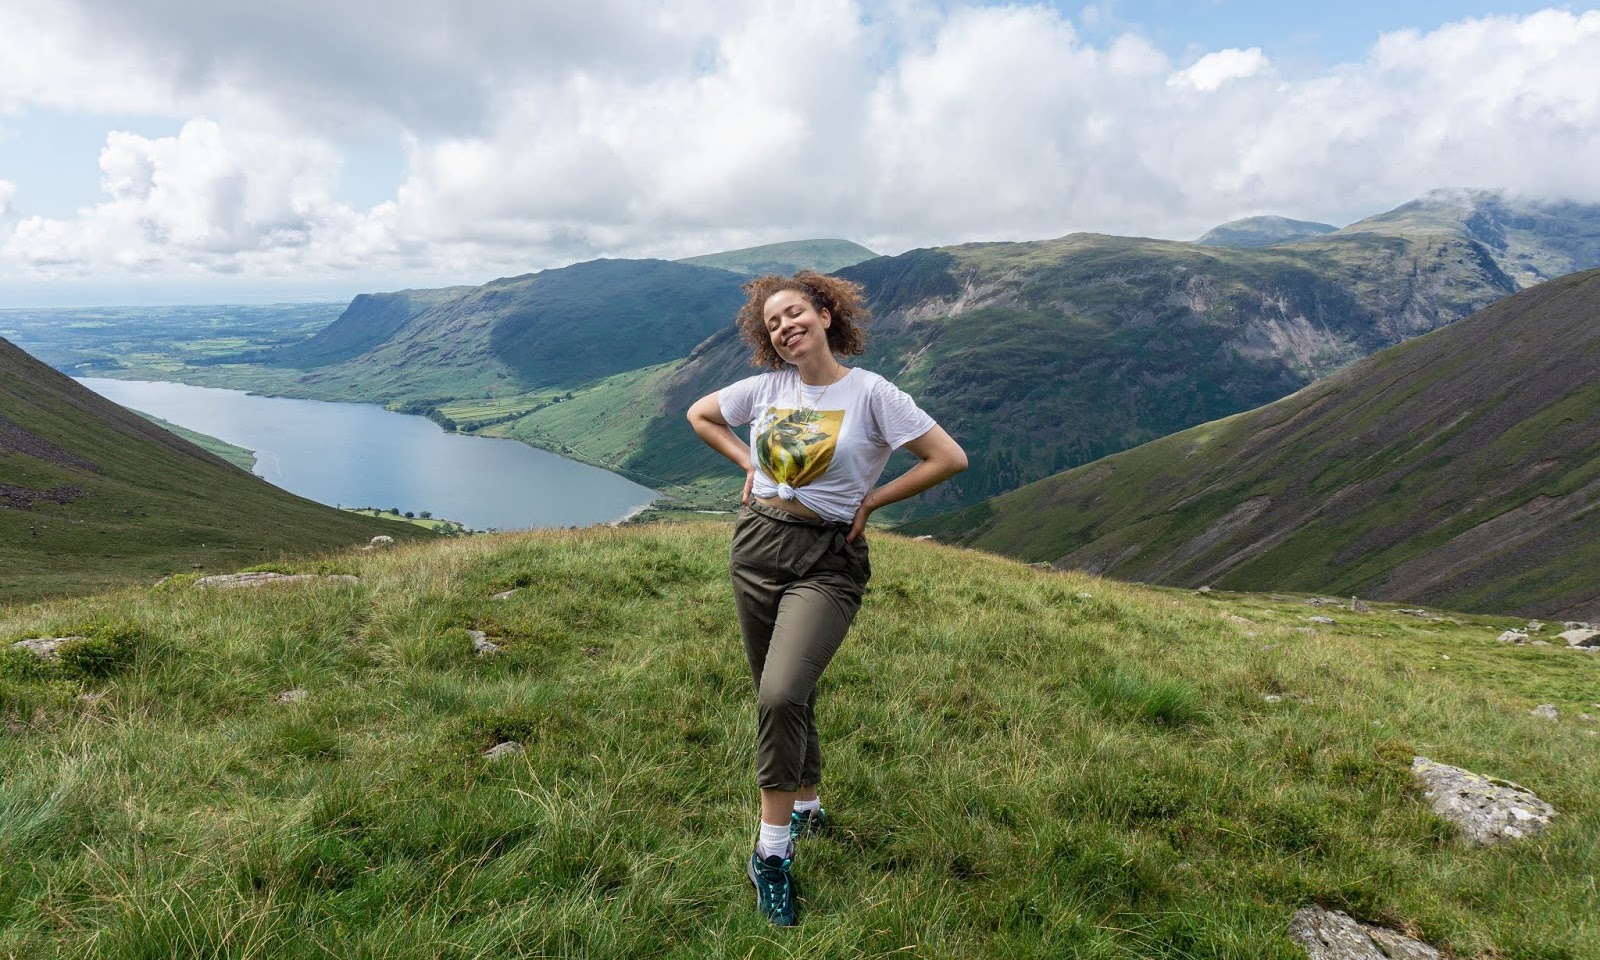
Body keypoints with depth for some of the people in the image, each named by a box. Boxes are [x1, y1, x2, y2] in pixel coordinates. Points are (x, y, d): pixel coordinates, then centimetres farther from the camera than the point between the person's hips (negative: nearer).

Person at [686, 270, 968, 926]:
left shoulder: (871, 393, -9)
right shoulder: (767, 386, 4)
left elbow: (950, 458, -12)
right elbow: (700, 414, 21)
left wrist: (872, 500, -7)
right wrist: (748, 464, 8)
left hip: (827, 563, -5)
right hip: (756, 545, 5)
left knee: (780, 696, -19)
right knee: (783, 697, 14)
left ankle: (771, 852, -2)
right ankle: (806, 807, 38)